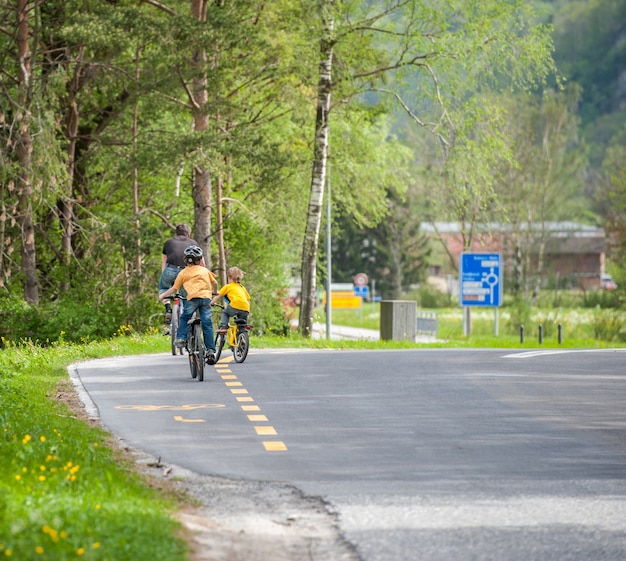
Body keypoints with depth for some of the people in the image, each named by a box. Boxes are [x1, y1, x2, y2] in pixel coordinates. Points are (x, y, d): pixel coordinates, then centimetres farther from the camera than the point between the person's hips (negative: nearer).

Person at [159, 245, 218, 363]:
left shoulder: (183, 273, 16)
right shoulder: (205, 270, 21)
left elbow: (174, 288, 19)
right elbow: (214, 282, 27)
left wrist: (162, 295, 33)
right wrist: (213, 291, 49)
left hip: (193, 297, -2)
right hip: (206, 297, 2)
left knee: (184, 318, 22)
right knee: (207, 324, 2)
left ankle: (181, 338, 7)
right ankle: (211, 351, -4)